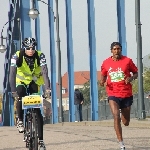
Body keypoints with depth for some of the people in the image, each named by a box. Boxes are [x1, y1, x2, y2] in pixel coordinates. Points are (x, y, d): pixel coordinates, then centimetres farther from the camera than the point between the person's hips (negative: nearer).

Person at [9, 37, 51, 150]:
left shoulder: (40, 56, -23)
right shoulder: (17, 56, -24)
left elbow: (45, 72, -32)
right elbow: (12, 73, -32)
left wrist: (47, 88, -46)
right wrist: (13, 91, -44)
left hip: (35, 82, 0)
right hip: (21, 82, 0)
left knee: (37, 110, -10)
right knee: (21, 97, -33)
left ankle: (41, 140, -7)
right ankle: (20, 120, -8)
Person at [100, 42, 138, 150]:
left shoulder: (127, 61, -2)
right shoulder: (106, 63, 3)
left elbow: (136, 73, 7)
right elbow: (103, 75, 18)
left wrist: (132, 78, -15)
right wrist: (102, 81, -4)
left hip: (127, 95, 1)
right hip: (113, 95, 0)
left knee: (126, 123, 10)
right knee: (116, 117, -23)